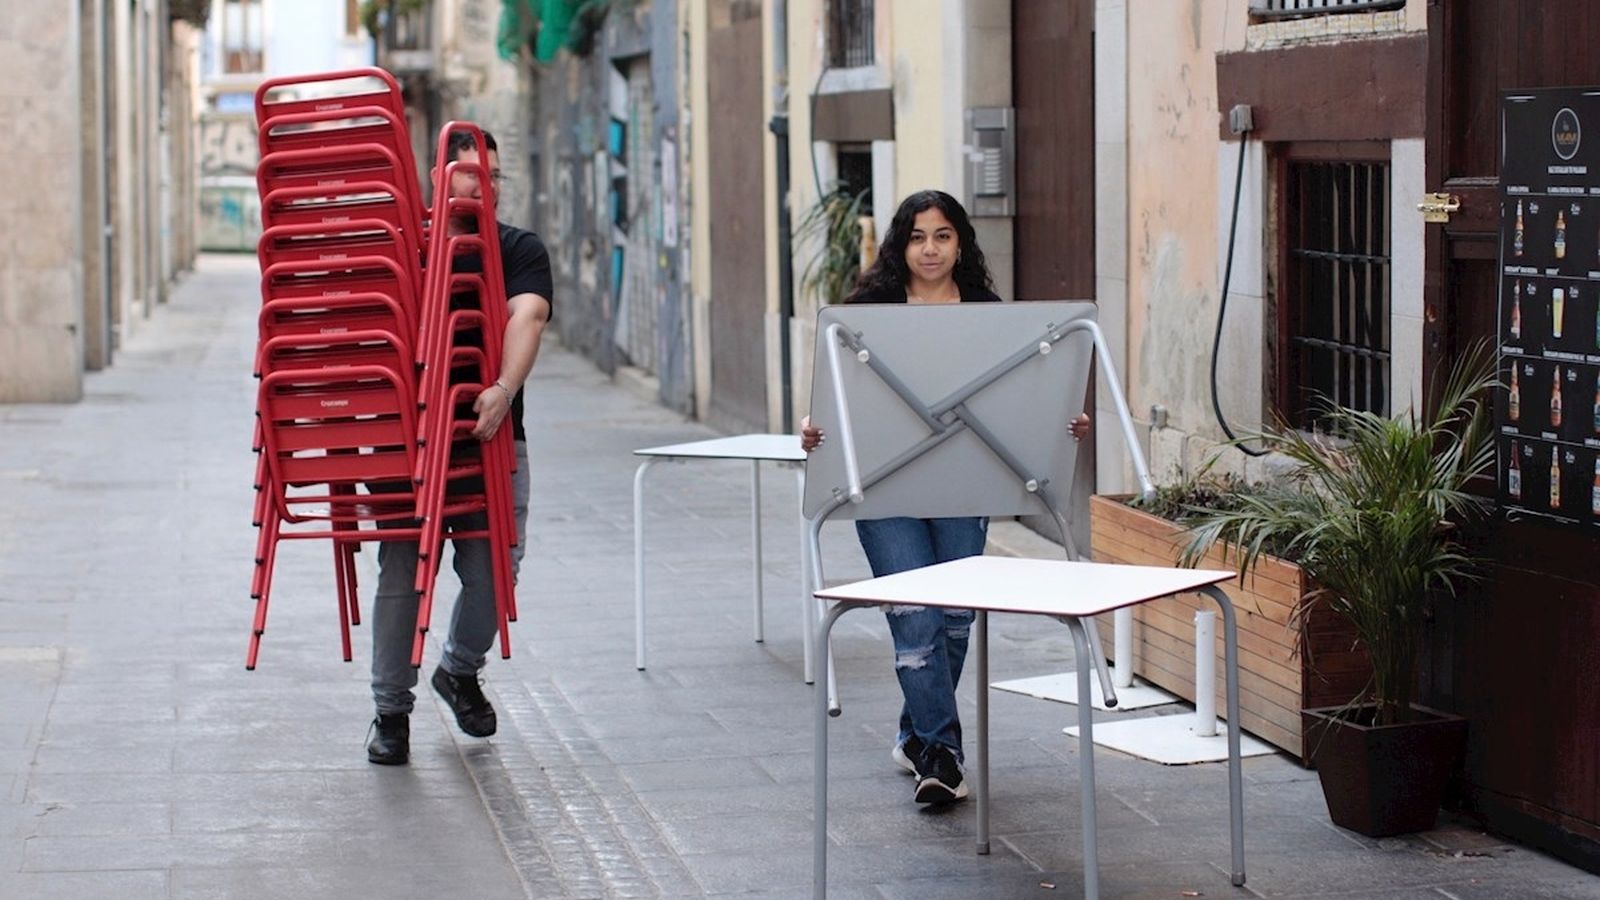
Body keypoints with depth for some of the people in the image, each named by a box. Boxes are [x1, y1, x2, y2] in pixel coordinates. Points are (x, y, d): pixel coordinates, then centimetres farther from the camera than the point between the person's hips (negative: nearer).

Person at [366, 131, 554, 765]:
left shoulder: (520, 251, 7)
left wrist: (503, 392, -30)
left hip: (491, 435, 0)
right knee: (401, 570, -6)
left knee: (494, 566, -8)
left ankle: (461, 670, 22)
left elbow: (527, 317, -11)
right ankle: (391, 710, 7)